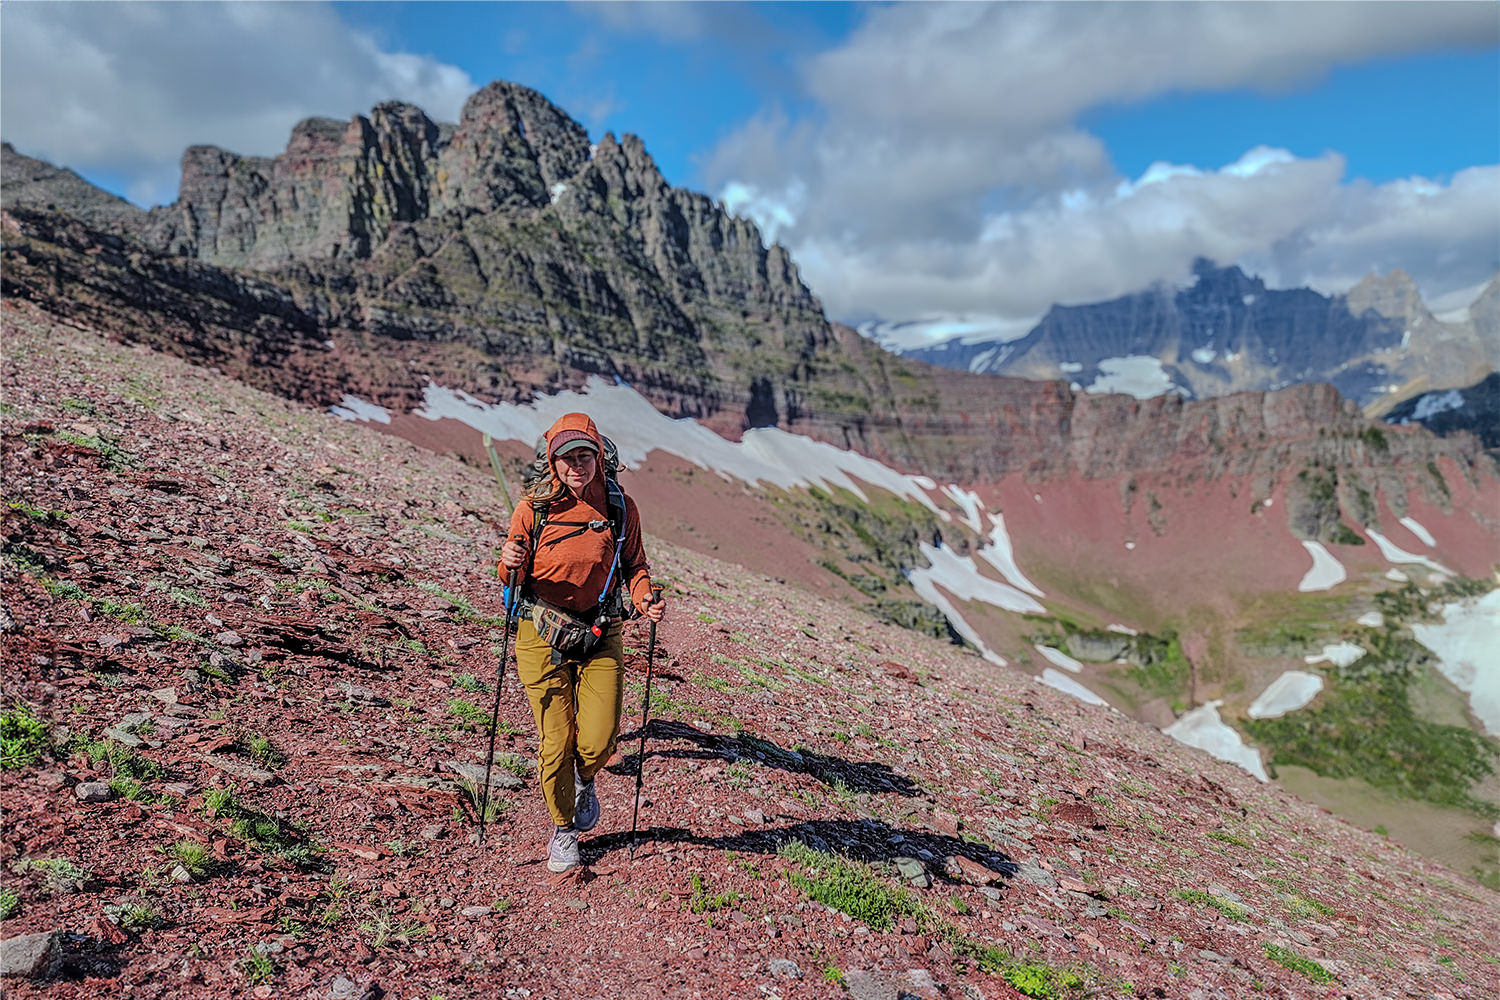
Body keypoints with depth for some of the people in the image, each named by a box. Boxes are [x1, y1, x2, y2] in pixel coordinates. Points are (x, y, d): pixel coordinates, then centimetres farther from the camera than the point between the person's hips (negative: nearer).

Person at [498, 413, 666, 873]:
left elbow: (634, 564, 9)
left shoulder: (620, 506, -4)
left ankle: (583, 780, 32)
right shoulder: (533, 506, -7)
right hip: (542, 636, -1)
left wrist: (646, 597, -12)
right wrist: (509, 562, -23)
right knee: (555, 743, 0)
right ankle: (563, 829, 28)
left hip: (601, 637, 1)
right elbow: (514, 576, 1)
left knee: (598, 743, -7)